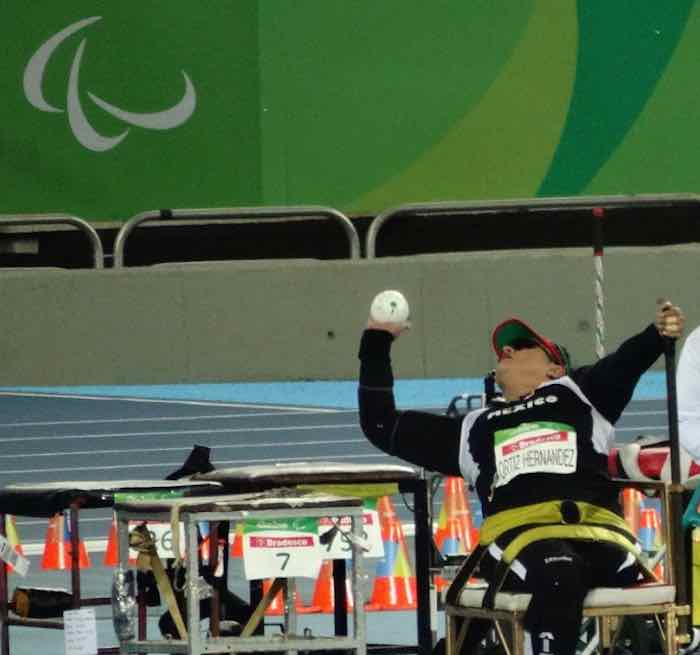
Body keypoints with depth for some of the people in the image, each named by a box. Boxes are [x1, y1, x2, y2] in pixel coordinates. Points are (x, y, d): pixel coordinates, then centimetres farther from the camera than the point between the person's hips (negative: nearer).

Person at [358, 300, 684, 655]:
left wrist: (658, 333, -16)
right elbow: (382, 425, 37)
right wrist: (376, 346, 35)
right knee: (559, 576, -38)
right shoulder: (472, 429, 33)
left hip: (598, 531, 0)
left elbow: (627, 362, 7)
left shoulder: (576, 393, 27)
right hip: (518, 535, 0)